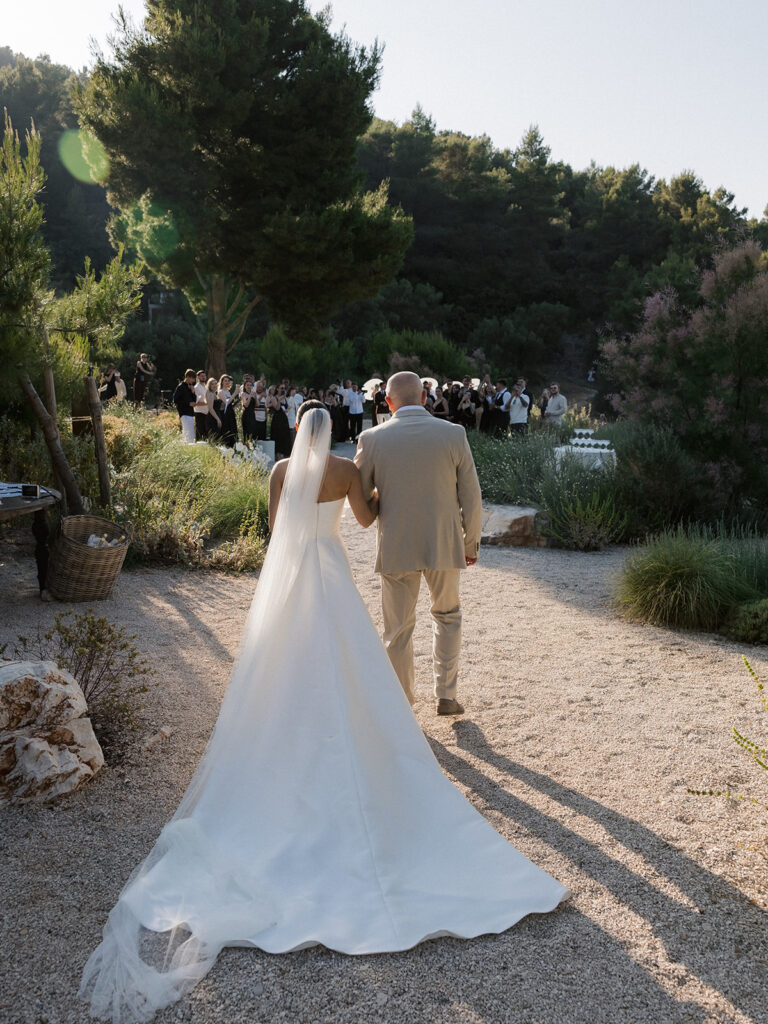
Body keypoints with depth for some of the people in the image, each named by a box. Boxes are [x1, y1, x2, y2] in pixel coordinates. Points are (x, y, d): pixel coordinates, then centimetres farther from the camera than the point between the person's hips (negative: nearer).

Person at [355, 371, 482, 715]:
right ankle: (446, 695, 22)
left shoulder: (373, 439, -7)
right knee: (447, 615, 24)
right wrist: (471, 542, 11)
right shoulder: (453, 434, -6)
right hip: (444, 545, 1)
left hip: (396, 548, -1)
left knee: (398, 629, 13)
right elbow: (471, 497, -3)